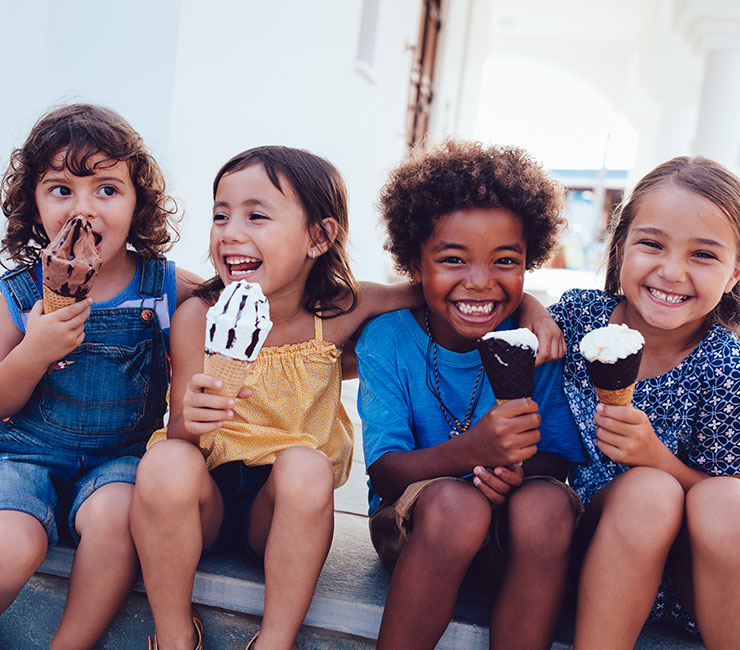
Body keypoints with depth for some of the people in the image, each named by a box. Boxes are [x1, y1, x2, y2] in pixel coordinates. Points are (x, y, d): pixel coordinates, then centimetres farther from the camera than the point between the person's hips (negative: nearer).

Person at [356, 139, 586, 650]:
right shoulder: (388, 338, -10)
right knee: (455, 500, -34)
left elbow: (558, 459, -4)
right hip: (410, 523, -1)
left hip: (508, 534, 2)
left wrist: (523, 471, -29)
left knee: (546, 505, -31)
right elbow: (383, 473, -16)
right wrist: (469, 451, -36)